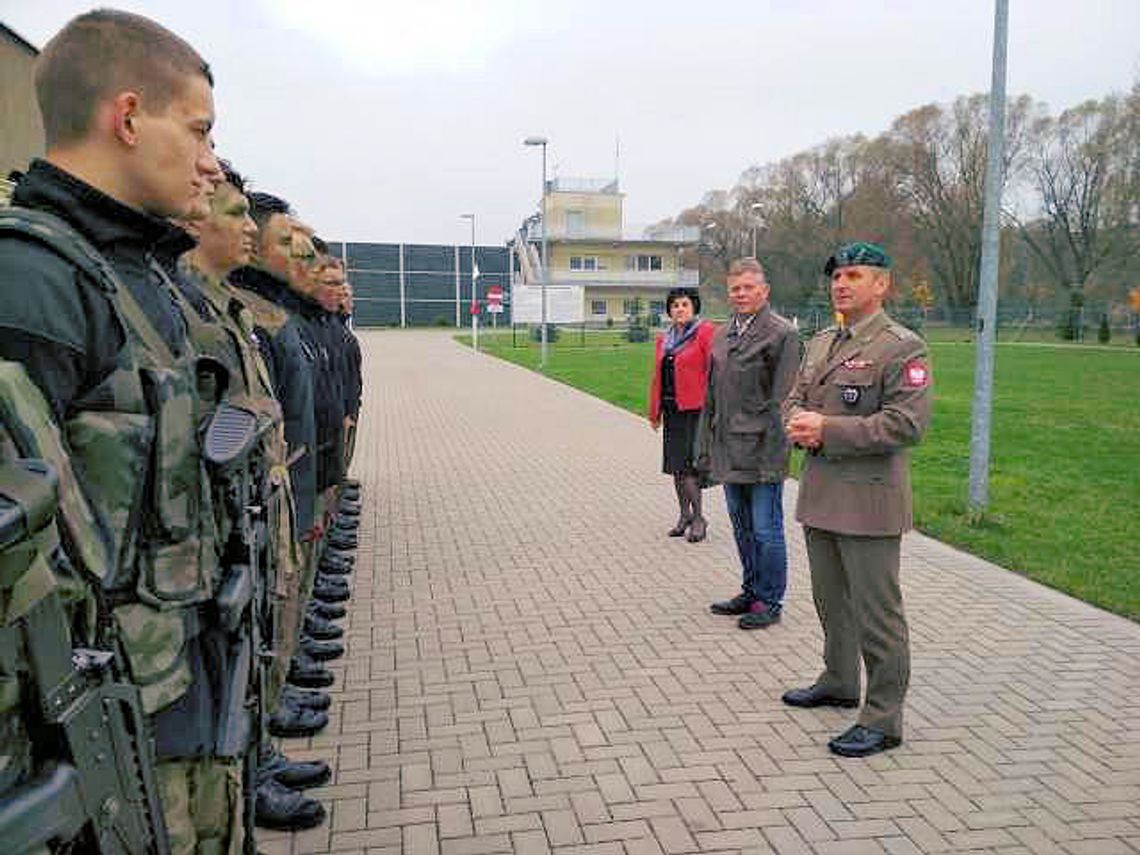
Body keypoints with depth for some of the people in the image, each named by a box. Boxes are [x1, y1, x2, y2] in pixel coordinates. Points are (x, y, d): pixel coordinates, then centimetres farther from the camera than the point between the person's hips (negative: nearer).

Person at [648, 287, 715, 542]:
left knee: (688, 464, -10)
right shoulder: (664, 339, 16)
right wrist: (655, 412, 16)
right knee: (675, 464, 10)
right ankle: (685, 515, 22)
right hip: (672, 410, 7)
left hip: (695, 409, -7)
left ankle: (698, 517, 2)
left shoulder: (705, 332, -4)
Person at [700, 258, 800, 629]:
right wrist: (708, 448, 13)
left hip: (761, 450, -7)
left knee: (766, 531, 2)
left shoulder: (782, 333, -7)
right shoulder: (721, 335, 15)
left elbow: (782, 399, -12)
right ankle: (751, 591, 31)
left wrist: (772, 453, -17)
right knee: (742, 529, 17)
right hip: (728, 452, 7)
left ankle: (769, 601, 16)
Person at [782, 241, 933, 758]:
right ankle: (839, 682, 40)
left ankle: (883, 719, 12)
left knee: (876, 611, 0)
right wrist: (799, 422, -6)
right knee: (831, 599, 21)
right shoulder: (820, 344, 14)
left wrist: (828, 430, -21)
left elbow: (907, 423, -20)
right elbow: (795, 399, 19)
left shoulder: (902, 348, -11)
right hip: (820, 495, 8)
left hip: (868, 500, -8)